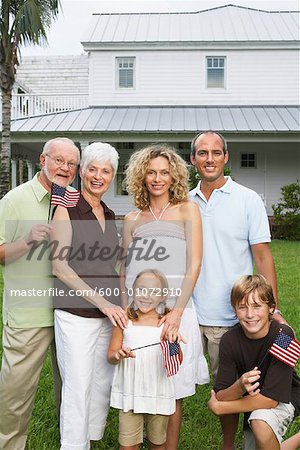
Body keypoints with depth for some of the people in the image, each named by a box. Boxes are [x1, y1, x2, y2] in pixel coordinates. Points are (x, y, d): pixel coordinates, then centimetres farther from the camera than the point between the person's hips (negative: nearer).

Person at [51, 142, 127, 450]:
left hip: (109, 312, 6)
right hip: (76, 312, -6)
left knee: (103, 384, 13)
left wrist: (118, 304, 10)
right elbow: (59, 265, -13)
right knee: (78, 387, 0)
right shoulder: (67, 210, -6)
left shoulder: (108, 215, 13)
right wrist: (102, 302, -16)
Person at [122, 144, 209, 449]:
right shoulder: (131, 220, 16)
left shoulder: (187, 210, 8)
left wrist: (176, 312, -11)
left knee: (172, 393, 3)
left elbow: (194, 265, 0)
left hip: (175, 309, -2)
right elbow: (124, 270, 16)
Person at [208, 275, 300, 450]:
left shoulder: (283, 335, -29)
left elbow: (270, 398, -30)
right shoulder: (229, 340, -19)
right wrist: (240, 386, -41)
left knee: (260, 421, -31)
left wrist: (217, 406, -23)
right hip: (253, 400, 4)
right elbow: (220, 396, -19)